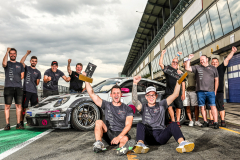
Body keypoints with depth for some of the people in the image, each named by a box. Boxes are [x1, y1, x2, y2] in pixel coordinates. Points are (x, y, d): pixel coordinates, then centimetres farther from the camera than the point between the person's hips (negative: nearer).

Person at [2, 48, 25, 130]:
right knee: (7, 106, -4)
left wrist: (16, 79, 4)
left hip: (18, 87, 2)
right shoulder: (7, 63, 11)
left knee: (18, 105, 1)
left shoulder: (20, 65, 19)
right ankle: (7, 124, 0)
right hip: (8, 87, -2)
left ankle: (18, 124, 5)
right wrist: (7, 51, -12)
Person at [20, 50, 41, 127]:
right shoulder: (26, 68, 9)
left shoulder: (38, 72, 17)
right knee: (24, 107, -4)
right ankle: (21, 121, 3)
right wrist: (27, 54, -14)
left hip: (34, 91, 4)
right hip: (26, 90, -3)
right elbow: (21, 62, -11)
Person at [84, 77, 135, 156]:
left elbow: (128, 125, -7)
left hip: (122, 134, -2)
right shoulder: (106, 105, 11)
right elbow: (92, 94, 6)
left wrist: (119, 137, -23)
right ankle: (99, 144, -34)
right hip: (109, 134, 2)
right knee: (98, 122, -24)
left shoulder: (128, 109, 5)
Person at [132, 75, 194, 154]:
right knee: (140, 124, -28)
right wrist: (135, 83, -20)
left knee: (173, 124, -24)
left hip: (160, 136, 1)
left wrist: (178, 82, -9)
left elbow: (175, 95, 5)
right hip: (148, 136, -1)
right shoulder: (143, 108, 12)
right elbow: (134, 101, -10)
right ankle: (140, 144, -55)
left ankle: (182, 144, -51)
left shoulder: (161, 105, 17)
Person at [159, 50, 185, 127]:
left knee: (178, 107, 3)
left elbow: (183, 83, 6)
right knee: (169, 106, -9)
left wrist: (183, 93, 1)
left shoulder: (180, 72, 7)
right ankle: (173, 121, 2)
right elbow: (160, 63, -2)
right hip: (169, 92, 0)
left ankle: (178, 121, 15)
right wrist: (162, 54, -2)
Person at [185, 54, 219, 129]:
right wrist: (189, 59, -2)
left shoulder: (213, 68, 12)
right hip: (200, 91, 1)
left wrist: (215, 91, 6)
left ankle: (216, 122, -2)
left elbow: (216, 80, 11)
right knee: (202, 107, 4)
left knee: (213, 106, -6)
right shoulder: (197, 67, 12)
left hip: (210, 91, -1)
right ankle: (205, 122, 14)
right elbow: (187, 68, 3)